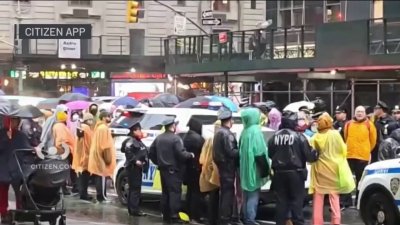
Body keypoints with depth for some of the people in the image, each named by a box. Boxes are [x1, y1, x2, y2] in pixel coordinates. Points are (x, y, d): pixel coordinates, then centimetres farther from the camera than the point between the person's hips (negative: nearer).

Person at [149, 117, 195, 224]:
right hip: (173, 170, -8)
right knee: (175, 192, -7)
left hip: (163, 169, 8)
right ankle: (174, 216, -11)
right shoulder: (175, 138, -15)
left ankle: (166, 215, 15)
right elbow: (181, 154, -21)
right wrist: (190, 155, -4)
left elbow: (151, 152, 14)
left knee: (165, 192, 13)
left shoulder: (158, 138, 10)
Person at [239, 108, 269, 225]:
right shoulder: (255, 131, -15)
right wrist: (265, 169, -14)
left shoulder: (245, 131, 9)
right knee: (253, 195, -5)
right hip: (254, 168, -8)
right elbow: (259, 152, -18)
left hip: (246, 168, 8)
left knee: (247, 194, 14)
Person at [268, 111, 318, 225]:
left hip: (279, 173, 3)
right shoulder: (299, 136, -10)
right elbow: (308, 155, -8)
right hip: (295, 173, -3)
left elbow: (269, 154, 10)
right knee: (296, 201, 2)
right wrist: (316, 154, 13)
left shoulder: (274, 137, 1)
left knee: (281, 201, 9)